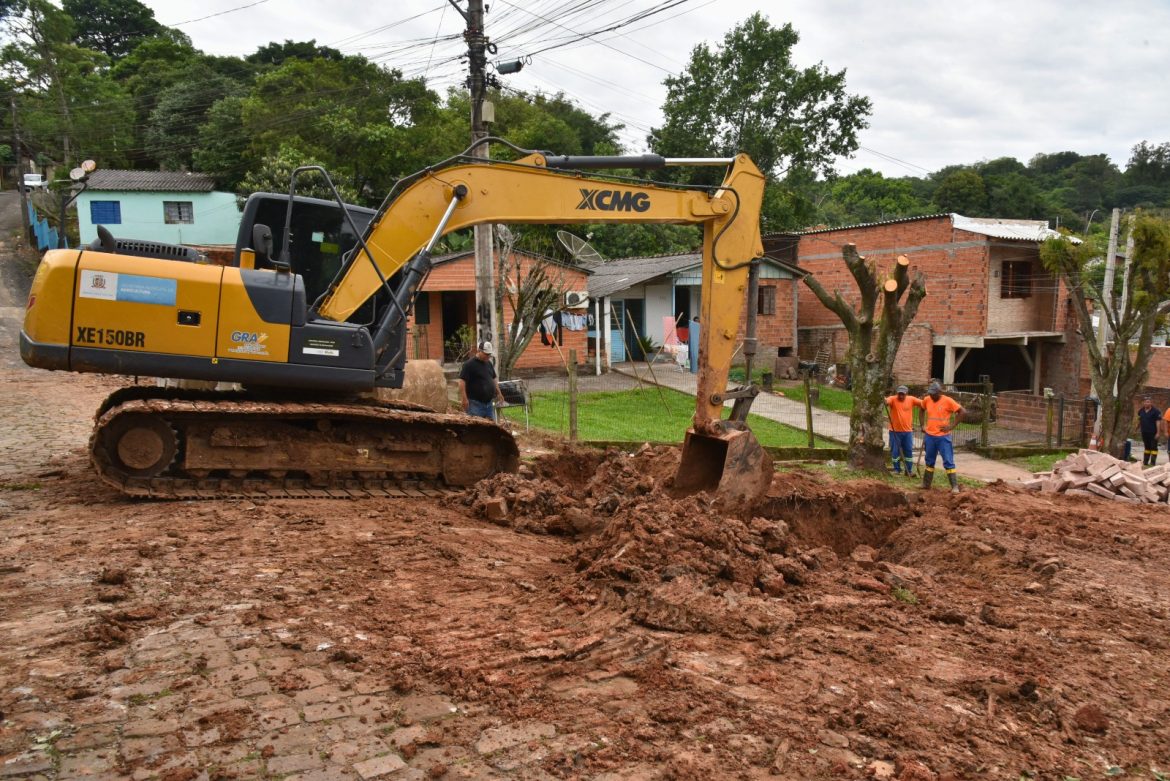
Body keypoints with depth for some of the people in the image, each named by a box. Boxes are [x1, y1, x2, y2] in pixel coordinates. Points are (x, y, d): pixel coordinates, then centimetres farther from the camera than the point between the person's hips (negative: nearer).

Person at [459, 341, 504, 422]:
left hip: (489, 402, 8)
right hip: (475, 403, -8)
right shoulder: (469, 364, -10)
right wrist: (465, 399, -21)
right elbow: (462, 381, -15)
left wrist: (498, 393, 20)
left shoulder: (488, 363, 14)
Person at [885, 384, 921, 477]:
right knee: (895, 451, 4)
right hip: (895, 431, -2)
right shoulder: (893, 399, -9)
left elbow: (923, 403, -3)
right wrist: (884, 400, -52)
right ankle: (897, 469, 18)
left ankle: (909, 470, 17)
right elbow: (886, 401, -29)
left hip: (907, 431, 2)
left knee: (909, 451, 7)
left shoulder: (911, 399, 0)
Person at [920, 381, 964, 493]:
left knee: (948, 462, -5)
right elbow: (922, 410, 23)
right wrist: (922, 424, 14)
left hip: (943, 437, -5)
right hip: (929, 436, 5)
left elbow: (961, 411, -9)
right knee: (929, 461, 16)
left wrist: (951, 426, -13)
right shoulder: (927, 400, 2)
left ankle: (955, 487, -3)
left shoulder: (948, 401, -12)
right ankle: (926, 484, 26)